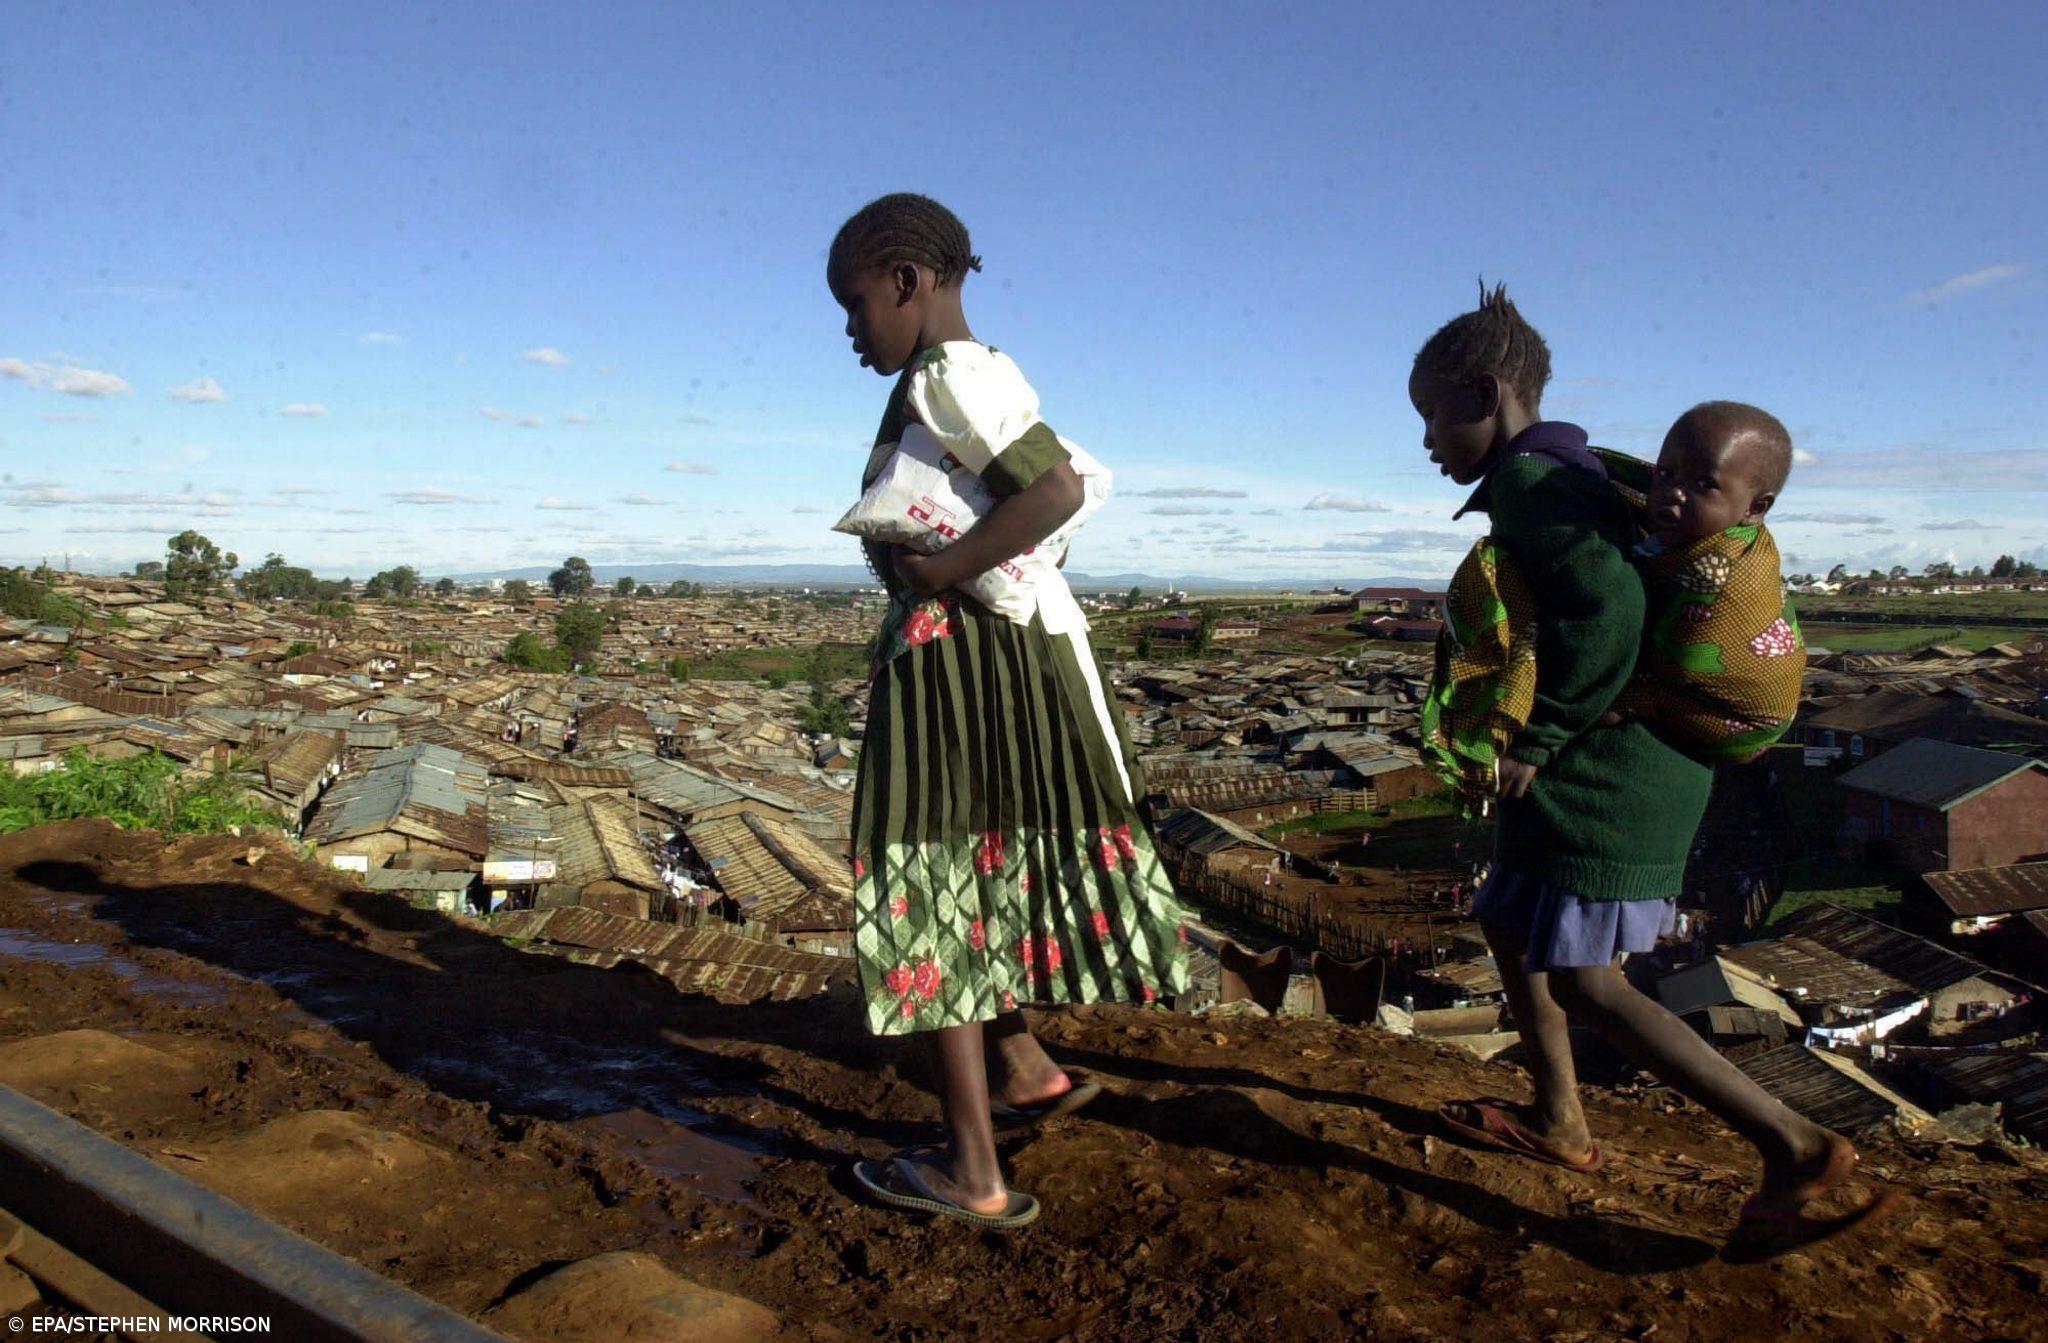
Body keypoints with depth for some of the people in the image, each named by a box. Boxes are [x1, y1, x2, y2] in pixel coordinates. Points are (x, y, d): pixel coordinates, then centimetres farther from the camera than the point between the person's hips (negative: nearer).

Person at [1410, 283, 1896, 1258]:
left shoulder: (1530, 482, -15)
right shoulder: (1572, 478, 16)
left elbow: (1608, 608, -29)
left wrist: (1537, 739, -21)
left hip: (1597, 775, -11)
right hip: (1589, 766, 11)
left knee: (1583, 985, -6)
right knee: (1509, 922, 20)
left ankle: (1793, 1145, 2)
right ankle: (1558, 1122, 32)